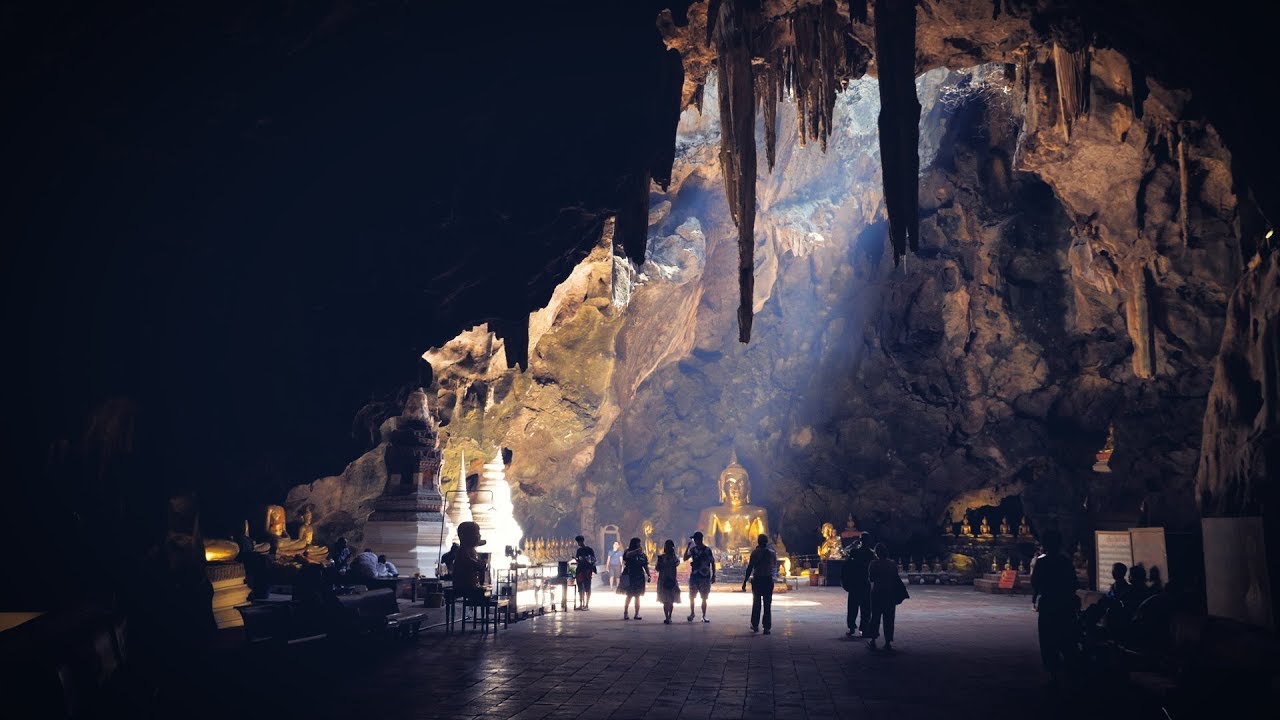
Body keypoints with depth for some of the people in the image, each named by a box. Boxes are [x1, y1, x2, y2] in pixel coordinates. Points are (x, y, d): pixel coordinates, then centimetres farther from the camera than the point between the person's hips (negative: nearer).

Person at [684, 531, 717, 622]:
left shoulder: (707, 550, -4)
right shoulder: (693, 549, 5)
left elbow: (712, 563, 0)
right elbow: (685, 558, -1)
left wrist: (713, 575, -3)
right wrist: (687, 547, -10)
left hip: (705, 577, -3)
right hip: (694, 576, 3)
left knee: (704, 598, 1)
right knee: (692, 596, 5)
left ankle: (704, 616, 9)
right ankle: (692, 613, 23)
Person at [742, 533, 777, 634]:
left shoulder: (755, 552, -8)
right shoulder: (772, 553, 1)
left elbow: (749, 568, -10)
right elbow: (775, 566, 17)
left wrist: (745, 582, -7)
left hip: (757, 580, -1)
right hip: (768, 580, 1)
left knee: (756, 603, 13)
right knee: (767, 605, 4)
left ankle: (755, 625, 15)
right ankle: (766, 628, 0)